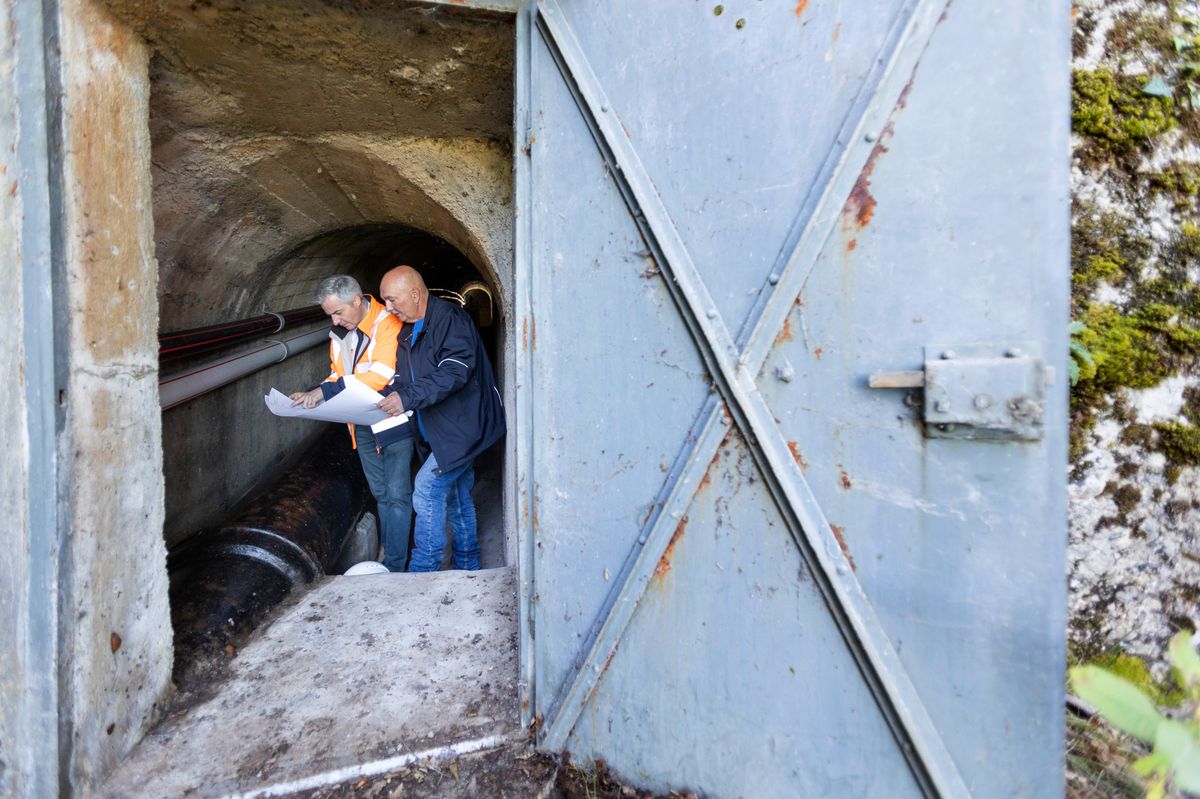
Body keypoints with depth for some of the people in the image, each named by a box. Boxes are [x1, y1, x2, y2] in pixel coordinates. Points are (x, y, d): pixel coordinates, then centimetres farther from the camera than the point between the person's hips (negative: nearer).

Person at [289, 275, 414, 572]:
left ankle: (394, 566, 5)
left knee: (397, 494, -3)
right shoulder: (339, 333, 6)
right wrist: (310, 396, -4)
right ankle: (392, 556, 25)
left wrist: (325, 391, -30)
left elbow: (382, 375, -29)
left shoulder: (388, 324, -19)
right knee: (381, 493, 14)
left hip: (394, 421, -7)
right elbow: (339, 375, 15)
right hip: (362, 425, 8)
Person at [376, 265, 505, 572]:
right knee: (457, 496, 16)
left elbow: (455, 371, -28)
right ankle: (467, 566, 28)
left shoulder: (450, 319, -16)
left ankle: (423, 569, -1)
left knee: (427, 488, -12)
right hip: (447, 431, 10)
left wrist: (408, 397, -32)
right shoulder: (408, 333, 14)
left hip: (463, 428, -10)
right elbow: (401, 379, 15)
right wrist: (385, 398, -5)